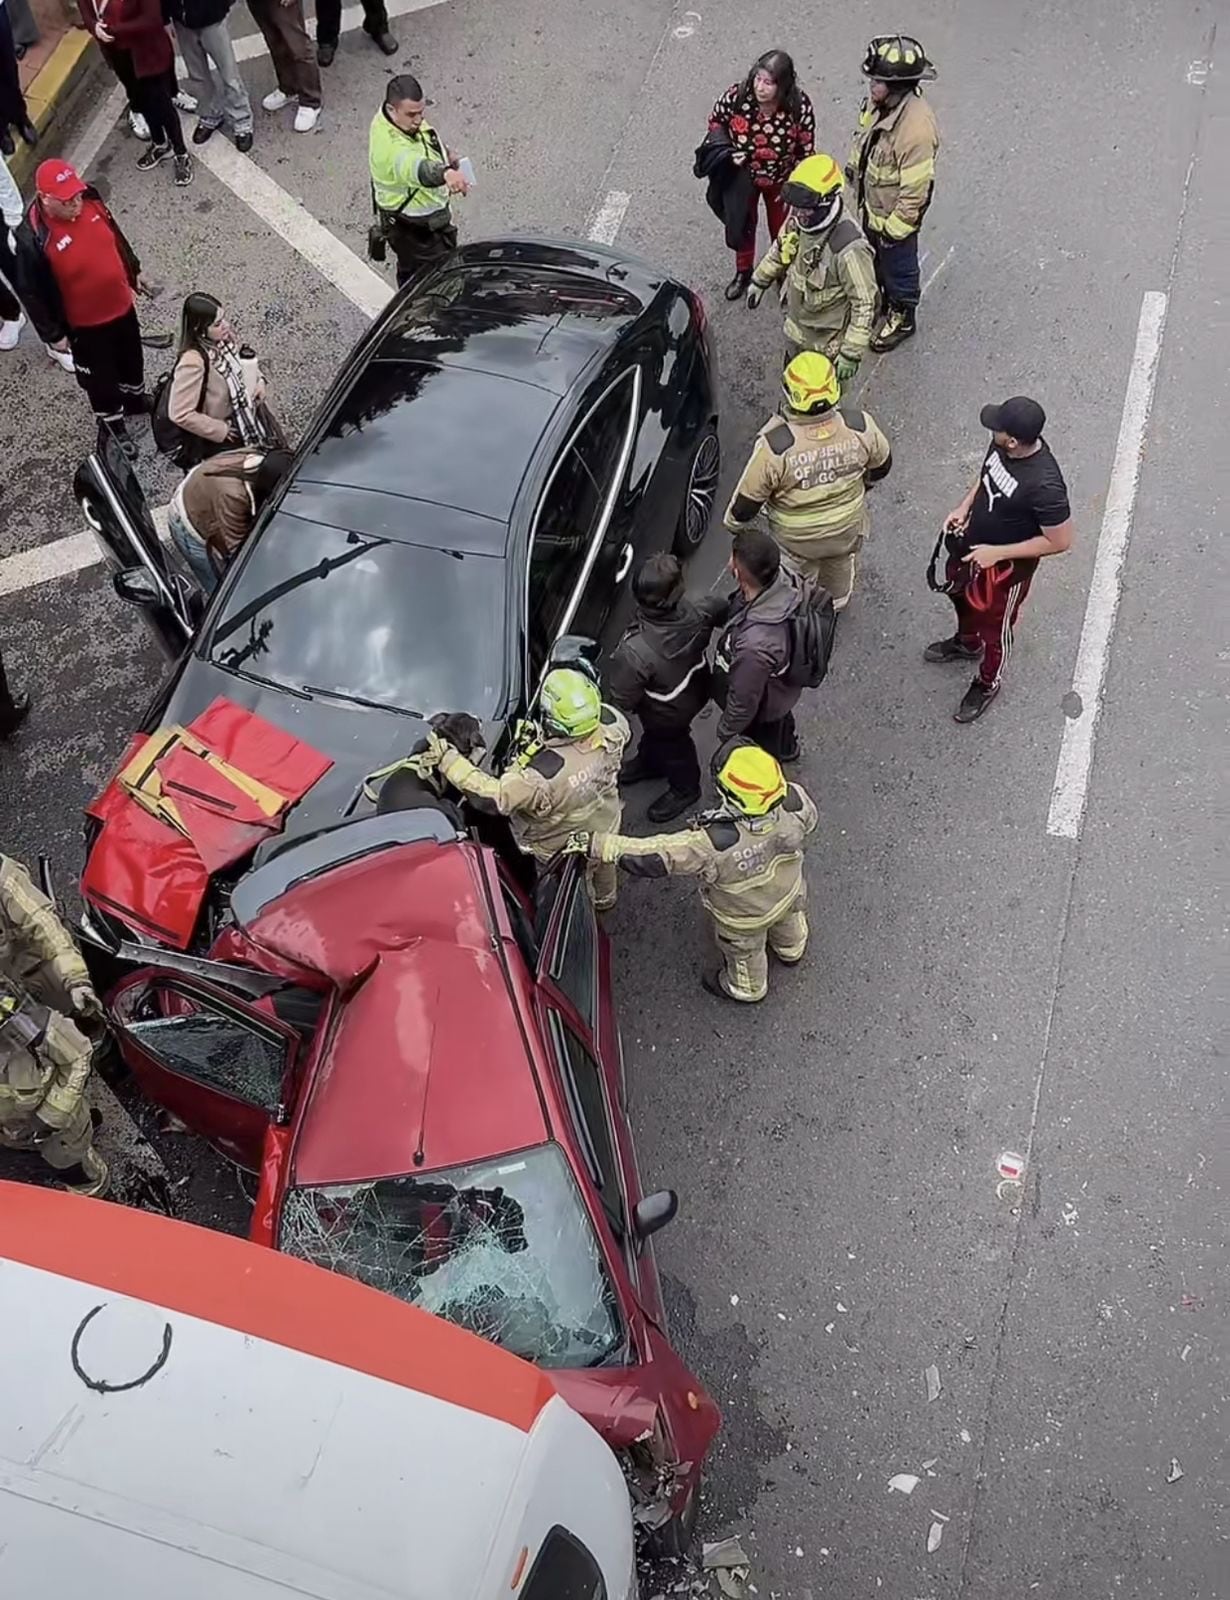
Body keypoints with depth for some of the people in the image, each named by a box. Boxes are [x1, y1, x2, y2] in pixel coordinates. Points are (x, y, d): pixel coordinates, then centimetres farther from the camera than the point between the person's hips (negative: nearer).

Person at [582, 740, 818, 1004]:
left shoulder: (714, 846, -49)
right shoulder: (795, 802, -36)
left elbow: (653, 855, -42)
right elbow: (808, 819, -11)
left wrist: (593, 846, -34)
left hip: (745, 915, -4)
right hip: (790, 892, 4)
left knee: (743, 952, 31)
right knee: (788, 920, 39)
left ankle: (746, 989, 63)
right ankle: (791, 951, 73)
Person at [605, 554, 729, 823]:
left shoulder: (634, 654, -46)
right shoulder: (696, 614, -33)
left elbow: (620, 700, -30)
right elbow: (720, 606, -9)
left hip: (668, 714, -5)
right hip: (694, 691, 5)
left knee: (671, 743, 28)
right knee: (654, 732, 35)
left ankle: (685, 788, 57)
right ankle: (649, 762, 66)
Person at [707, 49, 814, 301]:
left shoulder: (799, 107, -30)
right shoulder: (736, 96, -30)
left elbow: (806, 152, -15)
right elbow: (715, 122, -8)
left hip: (779, 181, -1)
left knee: (781, 230, 22)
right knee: (742, 224, 25)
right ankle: (743, 272, 53)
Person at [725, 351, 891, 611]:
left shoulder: (773, 445, -38)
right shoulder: (860, 426, -28)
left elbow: (747, 502, -23)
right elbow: (881, 466, -7)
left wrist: (734, 524, -1)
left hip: (796, 537, -3)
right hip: (848, 526, 3)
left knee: (795, 571, 31)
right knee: (841, 561, 36)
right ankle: (838, 600, 66)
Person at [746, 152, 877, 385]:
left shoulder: (849, 249, -38)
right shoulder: (798, 220, -15)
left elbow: (864, 305, -30)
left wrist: (852, 354, -27)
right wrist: (760, 280, 21)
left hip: (828, 341, -7)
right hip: (795, 328, 7)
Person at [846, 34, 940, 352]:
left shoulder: (916, 129, -37)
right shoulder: (879, 102, -13)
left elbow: (915, 190, -29)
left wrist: (894, 228, -21)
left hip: (893, 216, -7)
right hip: (868, 206, 7)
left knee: (898, 267, 17)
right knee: (873, 259, 30)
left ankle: (903, 317, 41)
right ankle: (879, 297, 56)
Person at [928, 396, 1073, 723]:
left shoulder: (1044, 485, -40)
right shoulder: (1003, 445, -19)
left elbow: (1060, 541, -28)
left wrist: (997, 553, -26)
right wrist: (965, 507, -9)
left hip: (1006, 567, -7)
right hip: (972, 543, 7)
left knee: (994, 626, 19)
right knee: (961, 594, 32)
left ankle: (987, 683, 48)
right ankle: (967, 643, 64)